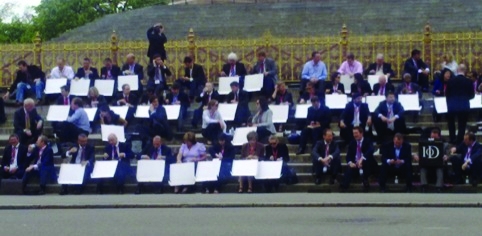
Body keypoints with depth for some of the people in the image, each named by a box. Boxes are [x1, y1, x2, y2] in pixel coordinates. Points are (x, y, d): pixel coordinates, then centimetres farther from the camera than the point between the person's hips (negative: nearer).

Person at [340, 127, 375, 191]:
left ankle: (365, 181, -27)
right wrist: (350, 163, -18)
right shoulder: (352, 143, 14)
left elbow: (371, 150, -21)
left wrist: (362, 159, -38)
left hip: (366, 165, -2)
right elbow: (348, 155, 8)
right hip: (354, 164, 3)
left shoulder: (368, 141, 1)